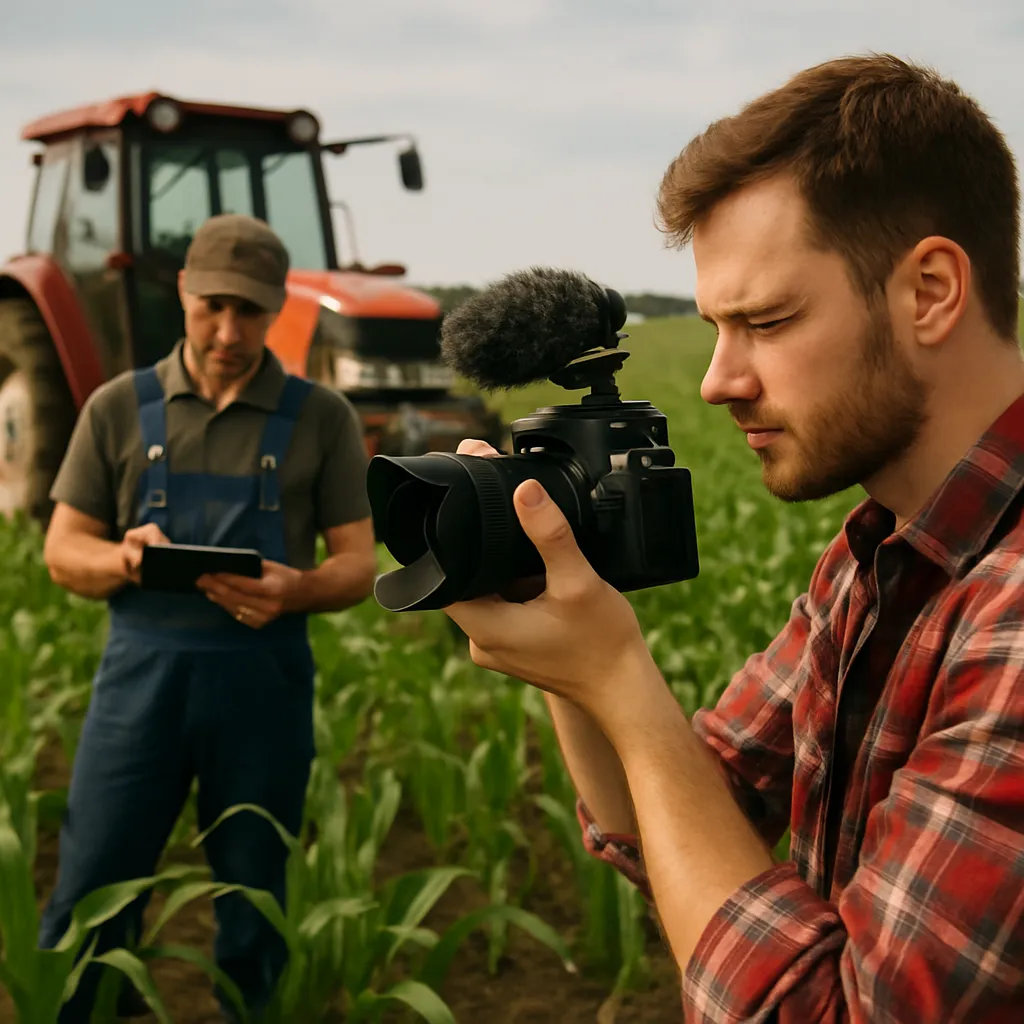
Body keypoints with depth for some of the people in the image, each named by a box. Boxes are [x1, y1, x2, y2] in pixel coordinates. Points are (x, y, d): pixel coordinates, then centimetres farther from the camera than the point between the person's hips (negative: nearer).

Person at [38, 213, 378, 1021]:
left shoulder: (322, 418, 2)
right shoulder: (119, 408, 4)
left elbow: (358, 565, 1)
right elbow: (63, 553, 6)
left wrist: (296, 590, -21)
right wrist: (124, 558, -17)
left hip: (264, 680, 0)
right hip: (141, 673, 1)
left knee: (252, 909, 11)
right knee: (88, 899, 5)